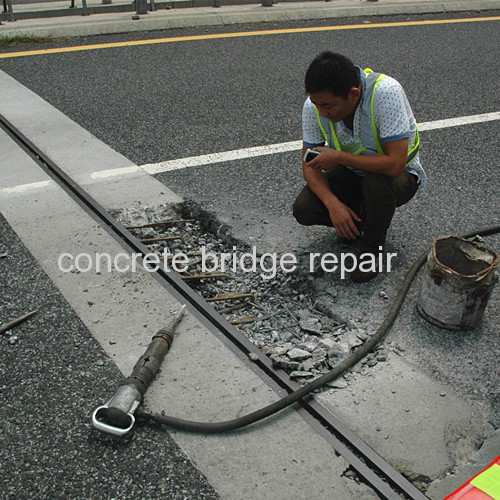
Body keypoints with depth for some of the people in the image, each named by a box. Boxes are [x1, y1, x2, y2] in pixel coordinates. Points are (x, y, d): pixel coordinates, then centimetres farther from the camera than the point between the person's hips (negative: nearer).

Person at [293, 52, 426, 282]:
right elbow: (309, 165, -12)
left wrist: (339, 157, -33)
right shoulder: (315, 105, -18)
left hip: (399, 175, -4)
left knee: (376, 183, -39)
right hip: (352, 173, 4)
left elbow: (395, 164, -37)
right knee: (303, 209, -19)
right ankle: (359, 219, 11)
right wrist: (333, 203, -27)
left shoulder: (385, 92, -33)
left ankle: (372, 248, -9)